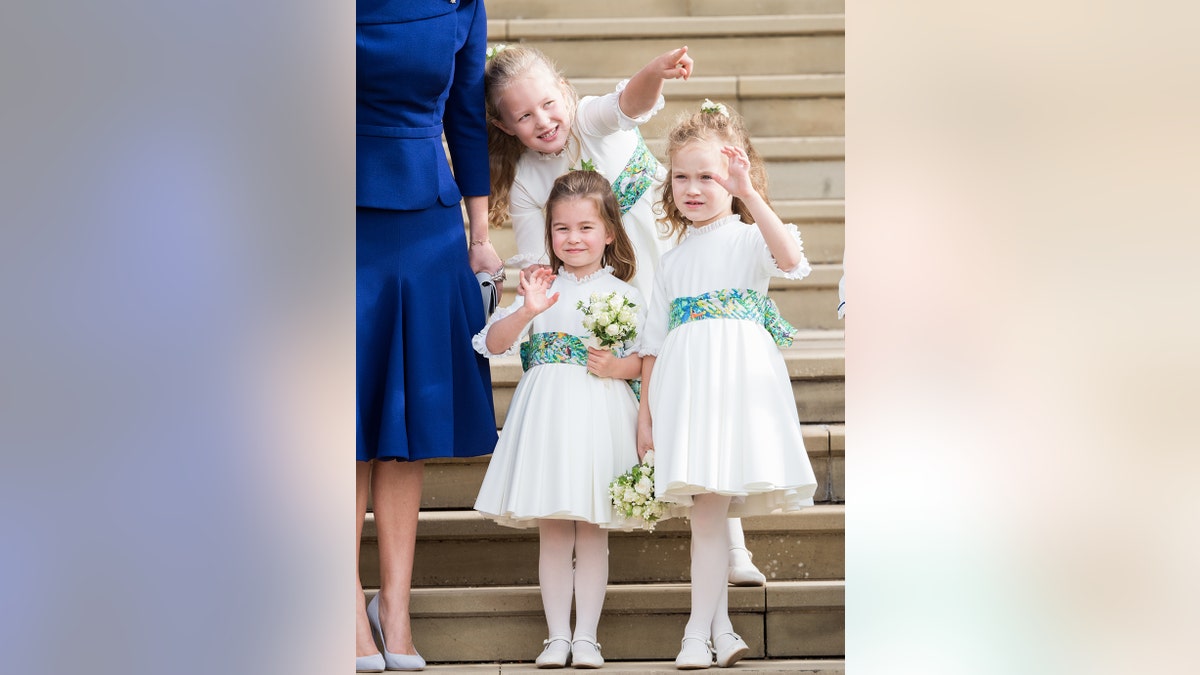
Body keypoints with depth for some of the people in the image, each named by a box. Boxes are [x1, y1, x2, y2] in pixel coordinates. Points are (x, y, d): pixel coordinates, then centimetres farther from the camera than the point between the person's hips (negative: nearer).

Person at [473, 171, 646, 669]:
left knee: (593, 530, 1)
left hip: (600, 412, -1)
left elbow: (646, 358, 2)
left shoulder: (624, 294, 6)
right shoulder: (542, 290, 8)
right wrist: (526, 311, -16)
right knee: (551, 531, 2)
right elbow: (492, 344, 0)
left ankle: (586, 635, 8)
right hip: (547, 413, 1)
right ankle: (557, 636, 9)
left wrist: (617, 366, -17)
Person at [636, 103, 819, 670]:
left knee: (710, 506, -6)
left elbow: (790, 259, -20)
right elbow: (653, 342, 19)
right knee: (704, 507, -1)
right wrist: (644, 413, 14)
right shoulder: (674, 261, 19)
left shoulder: (750, 239, 5)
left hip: (740, 382, -4)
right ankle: (718, 627, 6)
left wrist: (749, 194, -25)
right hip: (684, 385, 4)